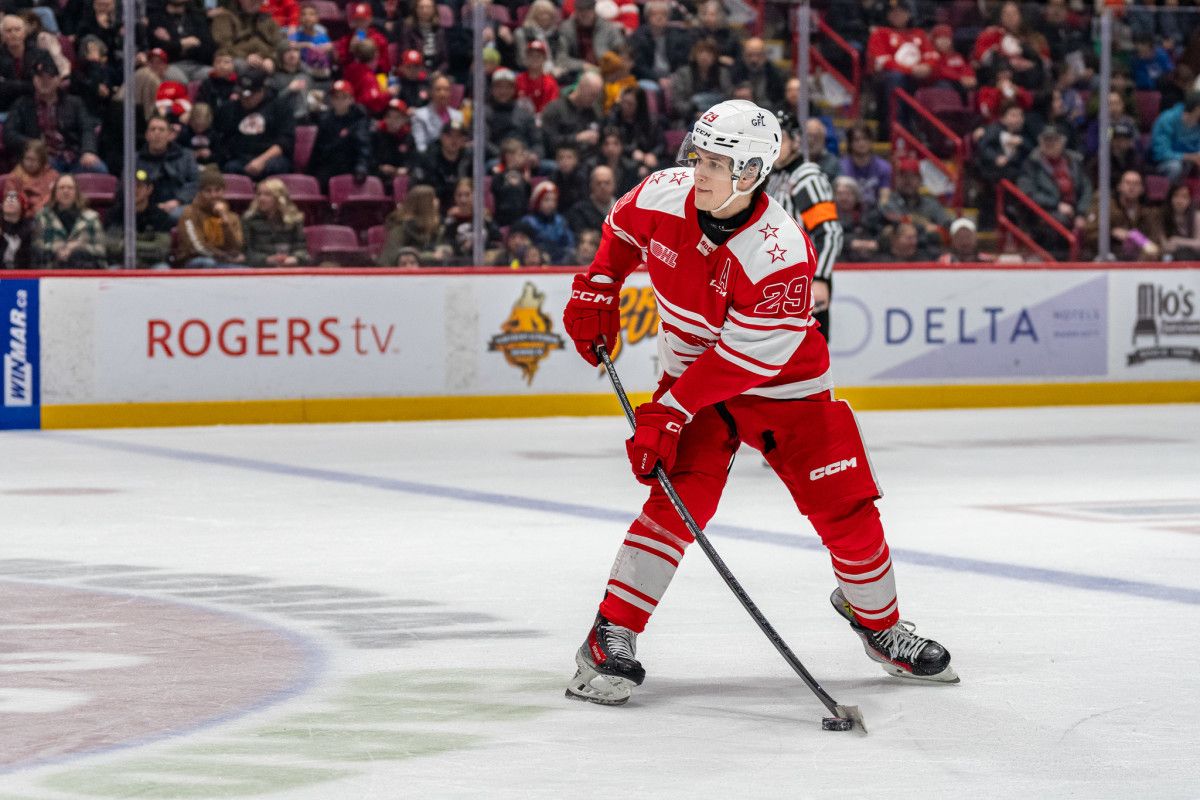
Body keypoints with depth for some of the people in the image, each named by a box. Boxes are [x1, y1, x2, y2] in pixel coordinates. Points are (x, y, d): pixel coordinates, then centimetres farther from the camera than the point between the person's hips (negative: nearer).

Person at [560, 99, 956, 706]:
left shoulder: (780, 252, -31)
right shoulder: (663, 195, -17)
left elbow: (743, 358, -28)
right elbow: (622, 229, 10)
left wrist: (668, 411, -28)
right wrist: (596, 292, 2)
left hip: (781, 383, -2)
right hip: (692, 373, 2)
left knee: (846, 508, -2)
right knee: (681, 498, -19)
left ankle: (877, 618, 25)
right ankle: (610, 637, -17)